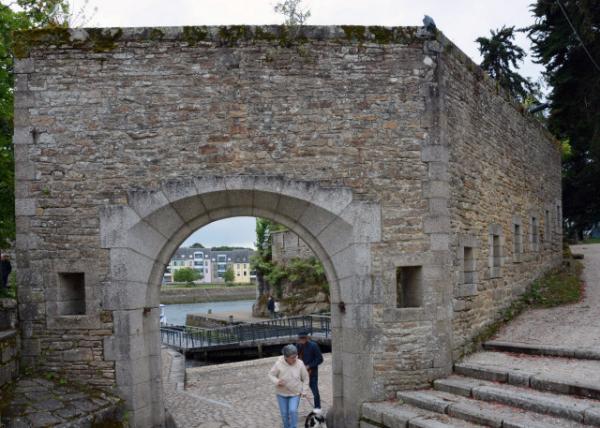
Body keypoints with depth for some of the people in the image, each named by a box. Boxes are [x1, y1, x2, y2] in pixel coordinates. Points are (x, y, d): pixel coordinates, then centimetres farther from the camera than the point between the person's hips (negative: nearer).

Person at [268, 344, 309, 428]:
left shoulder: (300, 364, -16)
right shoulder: (279, 364, -21)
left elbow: (305, 378, -2)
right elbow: (271, 375, -8)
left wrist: (304, 391, -4)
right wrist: (277, 381, -27)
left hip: (295, 393, 0)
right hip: (282, 393, 0)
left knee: (293, 411, -16)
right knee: (284, 413, 8)